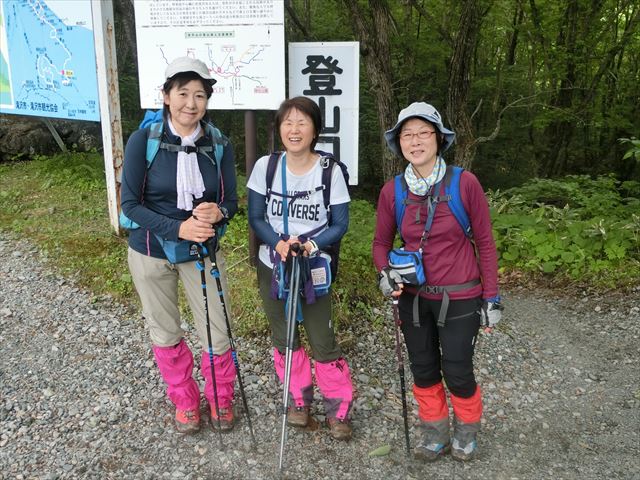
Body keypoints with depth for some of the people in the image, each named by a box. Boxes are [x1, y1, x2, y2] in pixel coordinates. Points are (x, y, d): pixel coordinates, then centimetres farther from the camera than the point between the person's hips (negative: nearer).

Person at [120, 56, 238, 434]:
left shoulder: (220, 145, -8)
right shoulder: (143, 140, -15)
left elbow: (231, 202, -3)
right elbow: (130, 204, -14)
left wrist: (217, 212, -27)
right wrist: (178, 228, -27)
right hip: (151, 252, -1)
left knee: (218, 334, 3)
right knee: (166, 334, 14)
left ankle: (221, 397, 32)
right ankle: (185, 400, 39)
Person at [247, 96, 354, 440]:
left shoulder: (330, 170, -9)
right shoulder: (266, 166, -5)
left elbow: (340, 223, -6)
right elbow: (256, 217, -2)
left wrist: (311, 245, -23)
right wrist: (279, 243, -20)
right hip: (272, 266, 3)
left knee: (323, 341, -2)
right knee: (283, 338, 13)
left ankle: (338, 407, 20)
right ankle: (298, 398, 35)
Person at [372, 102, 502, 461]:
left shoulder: (465, 183, -14)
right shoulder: (392, 191, -6)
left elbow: (485, 242, -6)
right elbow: (382, 242, 7)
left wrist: (491, 297, -4)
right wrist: (386, 273, -13)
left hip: (459, 298, -3)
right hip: (414, 296, 3)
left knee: (457, 373, 7)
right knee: (423, 370, 16)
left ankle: (467, 430, 38)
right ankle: (435, 432, 40)